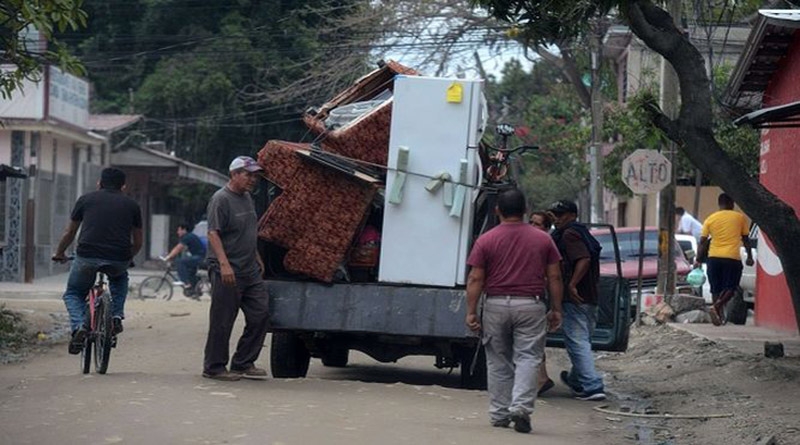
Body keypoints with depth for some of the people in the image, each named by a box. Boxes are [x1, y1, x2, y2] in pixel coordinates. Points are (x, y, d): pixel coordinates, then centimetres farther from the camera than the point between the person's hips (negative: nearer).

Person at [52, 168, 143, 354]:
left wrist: (59, 254, 41)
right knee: (120, 279, 36)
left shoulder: (86, 199, 15)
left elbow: (69, 233, 24)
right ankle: (116, 316, 17)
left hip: (87, 257, -1)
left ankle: (79, 326, -4)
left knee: (73, 293, 23)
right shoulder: (132, 205, 17)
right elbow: (138, 242, 23)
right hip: (119, 260, 1)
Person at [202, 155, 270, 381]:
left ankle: (243, 363, 15)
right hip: (227, 272, -9)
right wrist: (224, 264, -26)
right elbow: (213, 234, -19)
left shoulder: (247, 198, 15)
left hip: (250, 270, 9)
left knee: (260, 315, 6)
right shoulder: (221, 199, -12)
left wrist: (257, 258, 26)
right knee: (222, 322, -2)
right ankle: (214, 367, 8)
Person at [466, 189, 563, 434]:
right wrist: (556, 310, 11)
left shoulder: (486, 240, 0)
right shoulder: (542, 239, 4)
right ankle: (521, 407, -17)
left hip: (496, 305, 0)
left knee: (498, 361, 10)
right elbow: (554, 278, 4)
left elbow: (475, 279, -4)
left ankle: (499, 414, 13)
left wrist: (471, 312, -1)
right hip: (530, 305, 0)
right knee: (527, 358, 0)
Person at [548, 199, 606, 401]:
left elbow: (584, 259, -25)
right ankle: (576, 379, 38)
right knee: (582, 341, 22)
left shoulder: (569, 234, -11)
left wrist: (572, 285, -27)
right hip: (591, 298, 10)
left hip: (575, 298, -10)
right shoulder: (582, 233, 20)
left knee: (577, 341, -8)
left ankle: (592, 386, -13)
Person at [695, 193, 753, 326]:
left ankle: (718, 315, 11)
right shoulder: (740, 218, 5)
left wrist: (698, 260, 8)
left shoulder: (710, 219, 8)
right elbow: (745, 239, 10)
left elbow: (702, 242, 5)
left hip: (714, 258, 2)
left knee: (716, 289, 13)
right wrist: (749, 257, 20)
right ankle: (716, 307, -19)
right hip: (732, 258, -2)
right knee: (730, 288, 3)